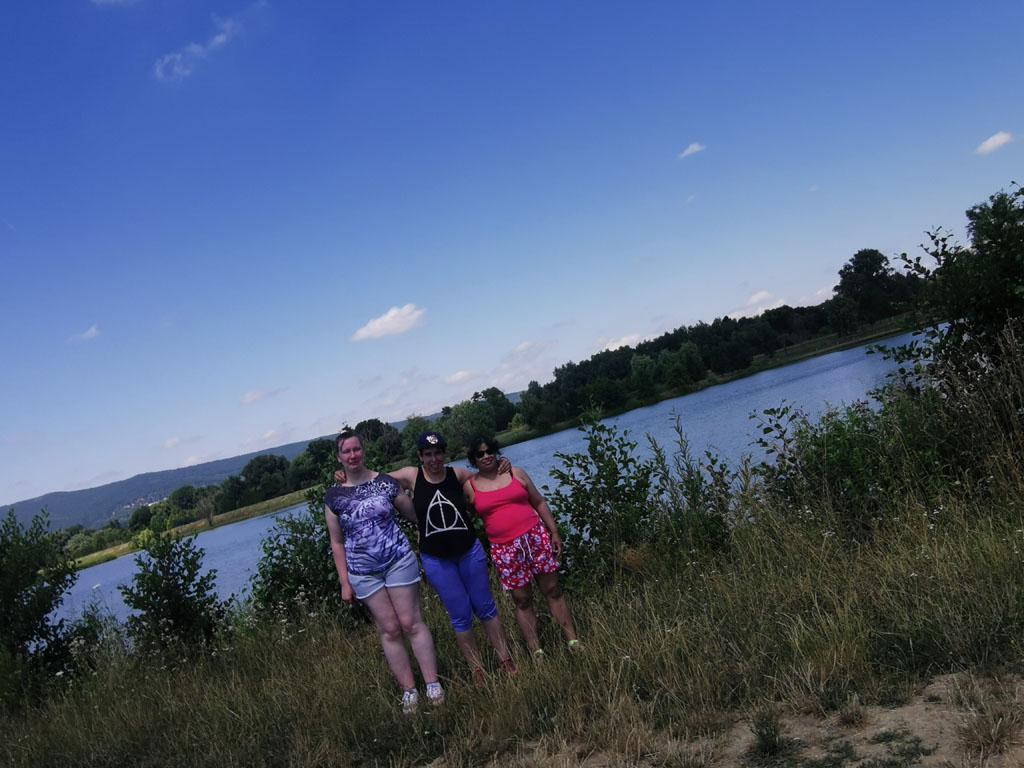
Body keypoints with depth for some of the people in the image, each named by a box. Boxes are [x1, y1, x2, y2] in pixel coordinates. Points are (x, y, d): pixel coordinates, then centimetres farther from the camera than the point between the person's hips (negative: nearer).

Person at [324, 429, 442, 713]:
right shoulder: (334, 496, 0)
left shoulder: (385, 482, -3)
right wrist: (345, 582, 3)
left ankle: (434, 685, 9)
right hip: (363, 571, 1)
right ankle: (409, 690, 15)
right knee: (389, 630, 6)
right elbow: (337, 542, 4)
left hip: (398, 560, -1)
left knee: (412, 623, 1)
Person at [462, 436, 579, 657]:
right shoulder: (470, 486, 4)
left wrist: (554, 532, 6)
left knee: (553, 590, 4)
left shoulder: (515, 473, 6)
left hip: (536, 537, 1)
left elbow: (539, 502, 10)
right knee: (522, 601, 4)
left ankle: (574, 641, 10)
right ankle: (537, 653, 11)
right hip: (505, 549, -1)